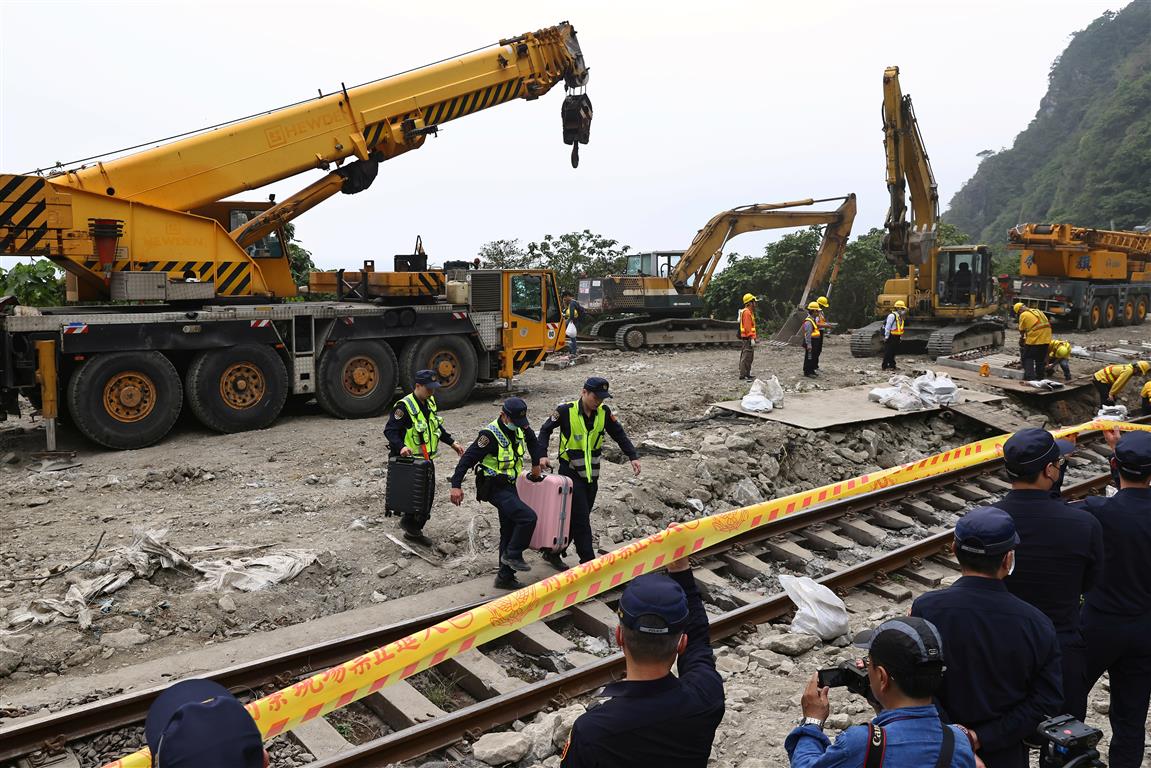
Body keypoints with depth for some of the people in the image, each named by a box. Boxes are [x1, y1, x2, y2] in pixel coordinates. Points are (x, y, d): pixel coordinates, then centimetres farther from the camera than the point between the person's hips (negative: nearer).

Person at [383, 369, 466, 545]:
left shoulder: (430, 402, 8)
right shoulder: (404, 406, -18)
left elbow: (437, 426, 21)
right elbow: (389, 430, -21)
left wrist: (452, 443, 15)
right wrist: (401, 447, -37)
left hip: (427, 458, 8)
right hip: (410, 459, -8)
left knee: (428, 495, 11)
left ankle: (414, 531, 25)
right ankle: (408, 522, 10)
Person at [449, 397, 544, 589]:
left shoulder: (519, 427, 1)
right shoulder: (490, 435, -23)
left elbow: (532, 440, 25)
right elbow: (468, 457, -22)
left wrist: (536, 463, 23)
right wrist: (456, 485, -26)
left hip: (509, 486, 9)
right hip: (495, 488, -9)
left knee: (510, 530, 13)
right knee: (528, 517, -21)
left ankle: (505, 577, 23)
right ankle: (512, 555, -1)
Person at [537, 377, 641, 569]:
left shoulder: (604, 413, -2)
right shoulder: (566, 411, -13)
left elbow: (619, 434, 6)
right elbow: (545, 430, -3)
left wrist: (633, 456, -5)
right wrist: (542, 455, -15)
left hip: (592, 474, 5)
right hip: (571, 472, -5)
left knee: (575, 518, 11)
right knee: (581, 518, -8)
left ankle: (553, 553, 26)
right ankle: (588, 561, -2)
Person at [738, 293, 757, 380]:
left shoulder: (749, 312, 19)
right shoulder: (746, 312, -15)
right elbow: (747, 327, -22)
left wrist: (753, 337, 23)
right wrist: (752, 338, -24)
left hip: (748, 339, 11)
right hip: (747, 339, -11)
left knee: (749, 357, 16)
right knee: (746, 358, -11)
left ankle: (747, 374, 24)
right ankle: (742, 376, -13)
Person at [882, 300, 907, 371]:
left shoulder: (900, 317, 13)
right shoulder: (892, 316, -16)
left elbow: (900, 328, 18)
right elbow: (887, 327, -17)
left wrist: (901, 336, 16)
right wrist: (886, 337, -18)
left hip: (896, 337, 9)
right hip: (891, 337, -9)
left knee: (893, 352, 14)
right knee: (888, 352, -5)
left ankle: (892, 365, 21)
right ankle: (885, 366, -1)